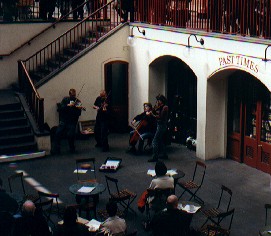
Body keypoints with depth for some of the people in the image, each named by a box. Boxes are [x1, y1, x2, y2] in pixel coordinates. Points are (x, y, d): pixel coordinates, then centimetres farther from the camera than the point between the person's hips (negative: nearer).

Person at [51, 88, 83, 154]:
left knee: (70, 135, -13)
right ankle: (56, 150, 2)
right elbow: (60, 108, -5)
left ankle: (72, 149, 10)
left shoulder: (78, 102, 2)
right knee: (58, 133, -7)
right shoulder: (65, 99, 8)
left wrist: (79, 109, -26)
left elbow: (78, 114, -5)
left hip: (72, 121, -2)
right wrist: (68, 105, -18)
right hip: (64, 120, 2)